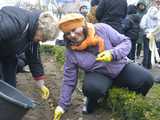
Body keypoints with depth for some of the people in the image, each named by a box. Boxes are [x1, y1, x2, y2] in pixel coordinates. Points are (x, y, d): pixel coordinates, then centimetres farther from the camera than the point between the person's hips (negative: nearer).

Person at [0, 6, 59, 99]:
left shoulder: (34, 34, -11)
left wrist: (41, 84, 3)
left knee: (11, 84, 7)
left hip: (8, 54, 7)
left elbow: (34, 58, -1)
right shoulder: (13, 23, -39)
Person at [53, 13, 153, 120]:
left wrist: (113, 54, -30)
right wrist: (63, 105, -4)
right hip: (97, 74, -1)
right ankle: (91, 104, 2)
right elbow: (69, 80, -4)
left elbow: (126, 42, -9)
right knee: (91, 87, -36)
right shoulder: (71, 51, -13)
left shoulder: (102, 29, -17)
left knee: (146, 79, -23)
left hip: (121, 67, 1)